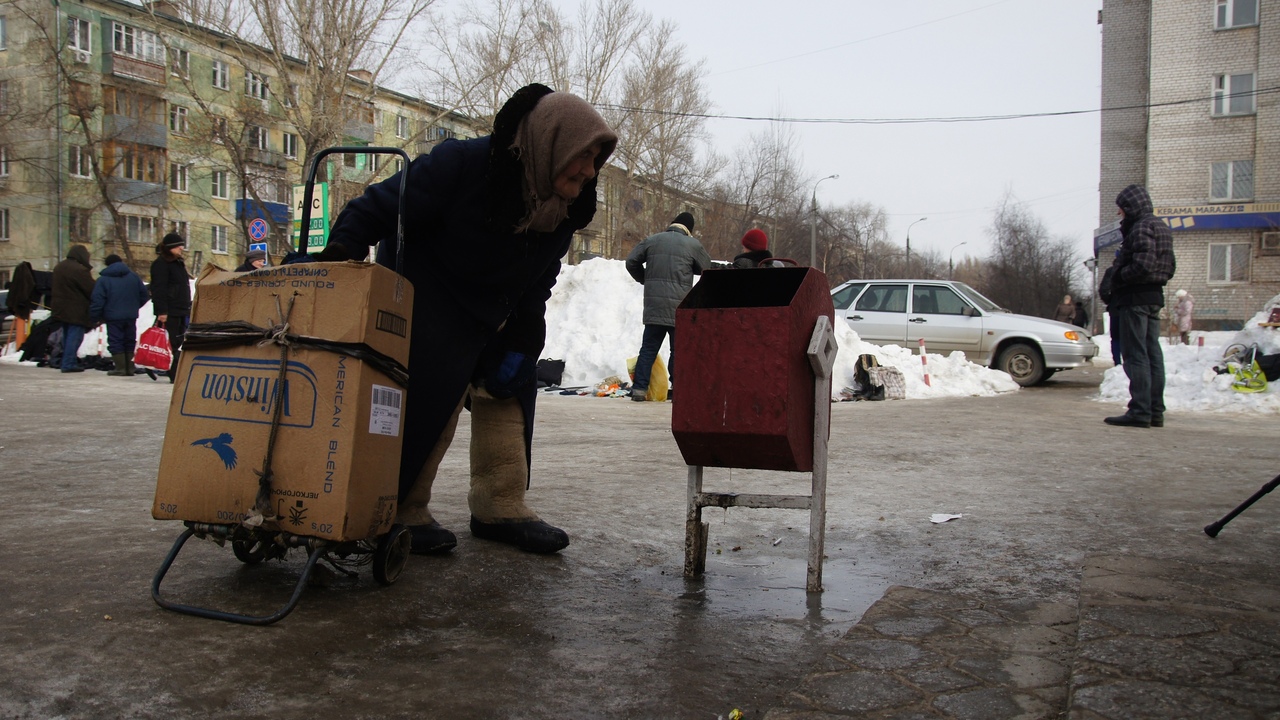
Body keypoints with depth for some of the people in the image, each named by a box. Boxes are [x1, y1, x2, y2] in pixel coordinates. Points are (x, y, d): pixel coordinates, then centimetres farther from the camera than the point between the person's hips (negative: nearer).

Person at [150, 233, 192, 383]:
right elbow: (158, 289, -16)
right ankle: (174, 374, -10)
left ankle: (178, 373, 14)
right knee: (171, 343, -9)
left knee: (178, 343, 10)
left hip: (181, 310, 9)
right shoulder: (161, 263, -8)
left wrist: (188, 308, 25)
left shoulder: (178, 263, 21)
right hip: (169, 311, -9)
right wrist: (161, 311, -22)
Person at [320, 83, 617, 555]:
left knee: (508, 386, 3)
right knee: (428, 399, -13)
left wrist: (521, 345, -7)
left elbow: (536, 286, 0)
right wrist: (336, 260, -33)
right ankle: (401, 513, 2)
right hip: (422, 300, -7)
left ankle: (500, 508, 12)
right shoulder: (461, 164, -29)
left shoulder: (565, 208, -10)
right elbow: (378, 209, -24)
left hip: (487, 315, 7)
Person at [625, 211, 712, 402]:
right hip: (679, 306, -3)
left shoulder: (652, 240, 8)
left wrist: (645, 279, 24)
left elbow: (631, 262, 10)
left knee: (648, 347, 8)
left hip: (653, 304, 3)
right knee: (679, 350, 4)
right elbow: (706, 268, 12)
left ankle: (639, 388, 3)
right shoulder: (693, 244, 0)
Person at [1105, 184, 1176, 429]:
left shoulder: (1141, 227, -13)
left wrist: (1119, 277, -10)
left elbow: (1142, 265, -23)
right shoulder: (1161, 227, 18)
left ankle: (1140, 411, -11)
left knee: (1136, 355, -9)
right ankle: (1156, 411, 12)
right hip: (1155, 296, 10)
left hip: (1136, 298, -10)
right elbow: (1170, 266, 19)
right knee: (1152, 354, 10)